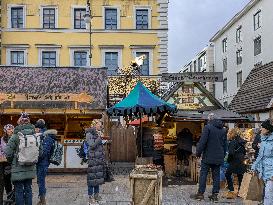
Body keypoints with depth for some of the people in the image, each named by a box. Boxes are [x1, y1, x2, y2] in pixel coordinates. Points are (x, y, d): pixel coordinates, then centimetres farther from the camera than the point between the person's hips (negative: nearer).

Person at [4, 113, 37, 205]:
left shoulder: (16, 136, -12)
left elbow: (8, 153, -11)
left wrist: (11, 161, 8)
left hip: (18, 169, -4)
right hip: (30, 168, 4)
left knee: (19, 190, 5)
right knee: (28, 189, 14)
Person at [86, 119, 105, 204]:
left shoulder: (98, 133, 15)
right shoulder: (89, 134, -8)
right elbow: (92, 145, -18)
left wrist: (103, 158, 17)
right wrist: (99, 137, -16)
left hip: (99, 159, 8)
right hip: (92, 159, -8)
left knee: (98, 176, 11)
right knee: (92, 177, -3)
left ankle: (96, 194, 21)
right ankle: (91, 196, 4)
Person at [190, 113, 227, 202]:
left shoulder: (208, 127, -9)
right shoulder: (223, 130, 12)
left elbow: (202, 141, -14)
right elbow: (225, 144, 17)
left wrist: (198, 152, -5)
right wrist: (223, 155, 22)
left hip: (208, 156, -5)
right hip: (218, 157, 6)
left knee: (203, 174, 1)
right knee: (216, 175, 8)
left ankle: (200, 193, 3)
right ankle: (215, 194, 10)